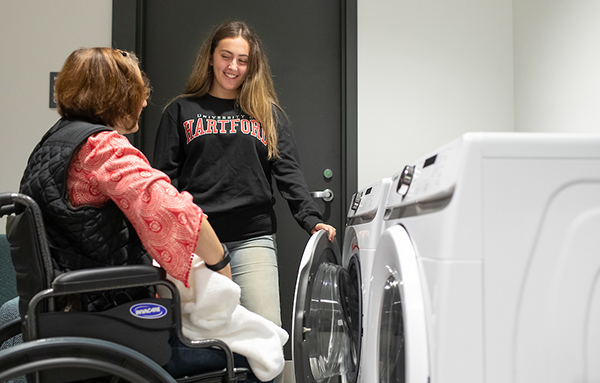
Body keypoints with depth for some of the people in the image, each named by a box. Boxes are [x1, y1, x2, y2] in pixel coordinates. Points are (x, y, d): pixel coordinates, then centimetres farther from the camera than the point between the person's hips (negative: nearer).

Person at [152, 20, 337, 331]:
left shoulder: (268, 114, 14)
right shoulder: (181, 110, 12)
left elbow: (289, 173, 6)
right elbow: (164, 175, 8)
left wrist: (312, 219, -8)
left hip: (253, 238, 1)